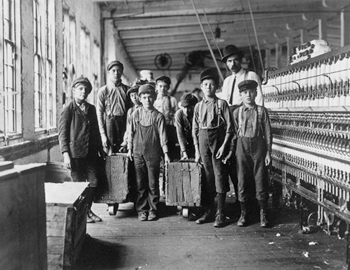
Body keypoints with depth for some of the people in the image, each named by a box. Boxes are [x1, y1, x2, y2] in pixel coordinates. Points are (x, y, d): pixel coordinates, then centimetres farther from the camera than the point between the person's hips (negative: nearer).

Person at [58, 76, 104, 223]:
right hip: (75, 153, -5)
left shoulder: (91, 108, 12)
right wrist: (65, 154, -14)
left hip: (90, 153, 5)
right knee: (79, 183, 2)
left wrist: (100, 149, 16)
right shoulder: (68, 109, -4)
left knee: (93, 182, 5)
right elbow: (62, 133, -7)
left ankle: (88, 210, 22)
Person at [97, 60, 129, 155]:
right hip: (110, 122, -2)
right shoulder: (103, 91, 2)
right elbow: (99, 113, 0)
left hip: (124, 122, 2)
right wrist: (103, 134, -7)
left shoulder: (127, 89, 7)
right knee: (110, 152, -2)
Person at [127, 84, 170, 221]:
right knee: (140, 184, 5)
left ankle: (153, 210, 15)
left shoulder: (159, 116, -1)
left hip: (153, 154, -1)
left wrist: (165, 153, -3)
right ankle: (141, 210, 15)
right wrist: (129, 149, 8)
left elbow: (162, 135, 0)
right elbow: (131, 132, 10)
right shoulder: (135, 114, 3)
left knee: (153, 184, 3)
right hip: (138, 153, 1)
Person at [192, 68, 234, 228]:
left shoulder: (222, 104, -1)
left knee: (219, 176, -3)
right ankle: (207, 211, 17)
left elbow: (229, 127, -4)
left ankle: (220, 214, 3)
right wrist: (197, 149, 4)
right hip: (203, 142, 3)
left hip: (218, 141, -3)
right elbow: (195, 129, 11)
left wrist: (224, 145, -12)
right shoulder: (198, 106, 10)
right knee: (206, 177, 7)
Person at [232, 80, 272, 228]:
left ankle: (263, 214, 13)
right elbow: (234, 133, 7)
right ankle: (243, 214, 15)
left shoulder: (262, 111, 2)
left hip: (258, 146, -1)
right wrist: (232, 151, 1)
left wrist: (268, 153, -2)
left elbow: (268, 133, 2)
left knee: (261, 181, 1)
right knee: (242, 181, 4)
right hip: (242, 146, 1)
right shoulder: (237, 112, 6)